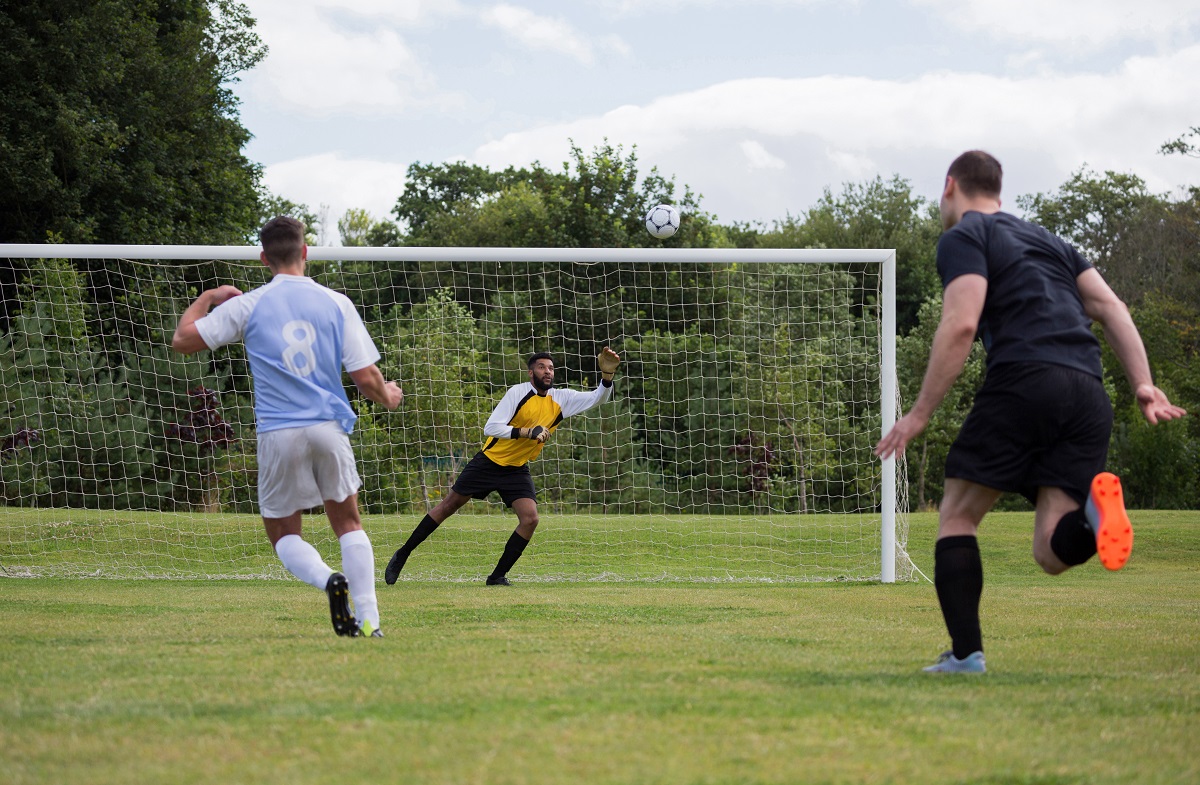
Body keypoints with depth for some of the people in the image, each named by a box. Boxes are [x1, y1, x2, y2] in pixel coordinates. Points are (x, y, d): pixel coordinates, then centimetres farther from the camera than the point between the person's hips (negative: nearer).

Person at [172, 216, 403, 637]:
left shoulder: (246, 306, -1)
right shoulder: (336, 303, 2)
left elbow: (183, 340, 3)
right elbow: (365, 376, 0)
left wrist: (207, 298, 20)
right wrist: (388, 395, 22)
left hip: (279, 433, -1)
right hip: (329, 428, 1)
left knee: (283, 534, 13)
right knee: (348, 524, 18)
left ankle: (329, 579, -18)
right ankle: (368, 618, 3)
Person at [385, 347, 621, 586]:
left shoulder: (561, 399, -4)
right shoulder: (518, 393, -17)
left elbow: (597, 398, -9)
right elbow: (490, 428, -23)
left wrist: (607, 374, -28)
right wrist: (527, 432, -32)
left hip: (517, 470, 4)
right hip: (489, 462, -4)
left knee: (530, 519, -15)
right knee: (448, 506, 4)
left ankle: (498, 576, -3)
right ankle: (403, 554, 16)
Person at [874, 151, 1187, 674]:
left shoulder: (963, 238, 8)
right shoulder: (1046, 240, 31)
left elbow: (961, 325, -7)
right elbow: (1110, 307, 20)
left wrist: (920, 414, -4)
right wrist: (1143, 385, 12)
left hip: (1024, 381, -6)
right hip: (1089, 393, 6)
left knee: (957, 517, 10)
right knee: (1052, 553, 1)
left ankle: (965, 654, -1)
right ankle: (1094, 508, -32)